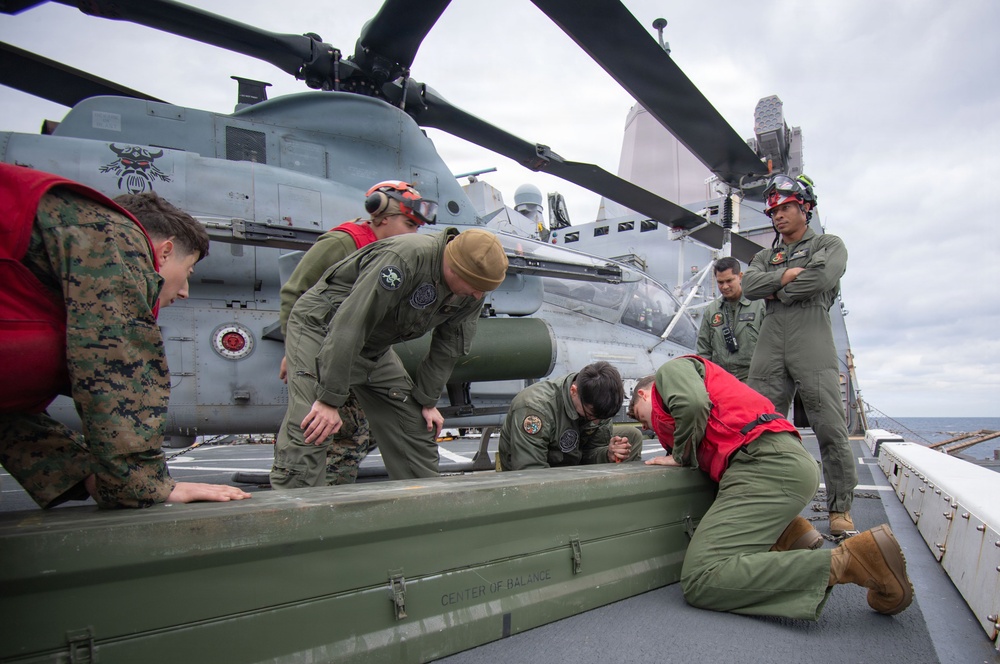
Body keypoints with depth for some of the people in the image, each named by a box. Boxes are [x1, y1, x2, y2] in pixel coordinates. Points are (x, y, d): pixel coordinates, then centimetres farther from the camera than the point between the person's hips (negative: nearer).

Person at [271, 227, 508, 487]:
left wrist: (427, 400, 1)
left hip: (375, 348, 7)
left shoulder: (470, 293, -10)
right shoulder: (404, 259, -34)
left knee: (418, 431, 5)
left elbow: (447, 349, 3)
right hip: (321, 328, -7)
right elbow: (349, 325, -35)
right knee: (308, 436, -19)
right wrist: (330, 399, -33)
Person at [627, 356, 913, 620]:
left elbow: (694, 404, -14)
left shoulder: (672, 368, 9)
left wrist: (680, 456, 2)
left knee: (700, 580, -20)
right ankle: (788, 532, 8)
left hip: (769, 463, -10)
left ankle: (845, 562, -21)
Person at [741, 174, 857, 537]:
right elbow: (749, 285, 5)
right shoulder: (765, 256, 25)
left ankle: (840, 509, 6)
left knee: (832, 431, -5)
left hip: (813, 346, -3)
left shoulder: (829, 245, 14)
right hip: (770, 350, 4)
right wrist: (787, 275, -7)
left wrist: (777, 292, 1)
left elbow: (823, 278, -7)